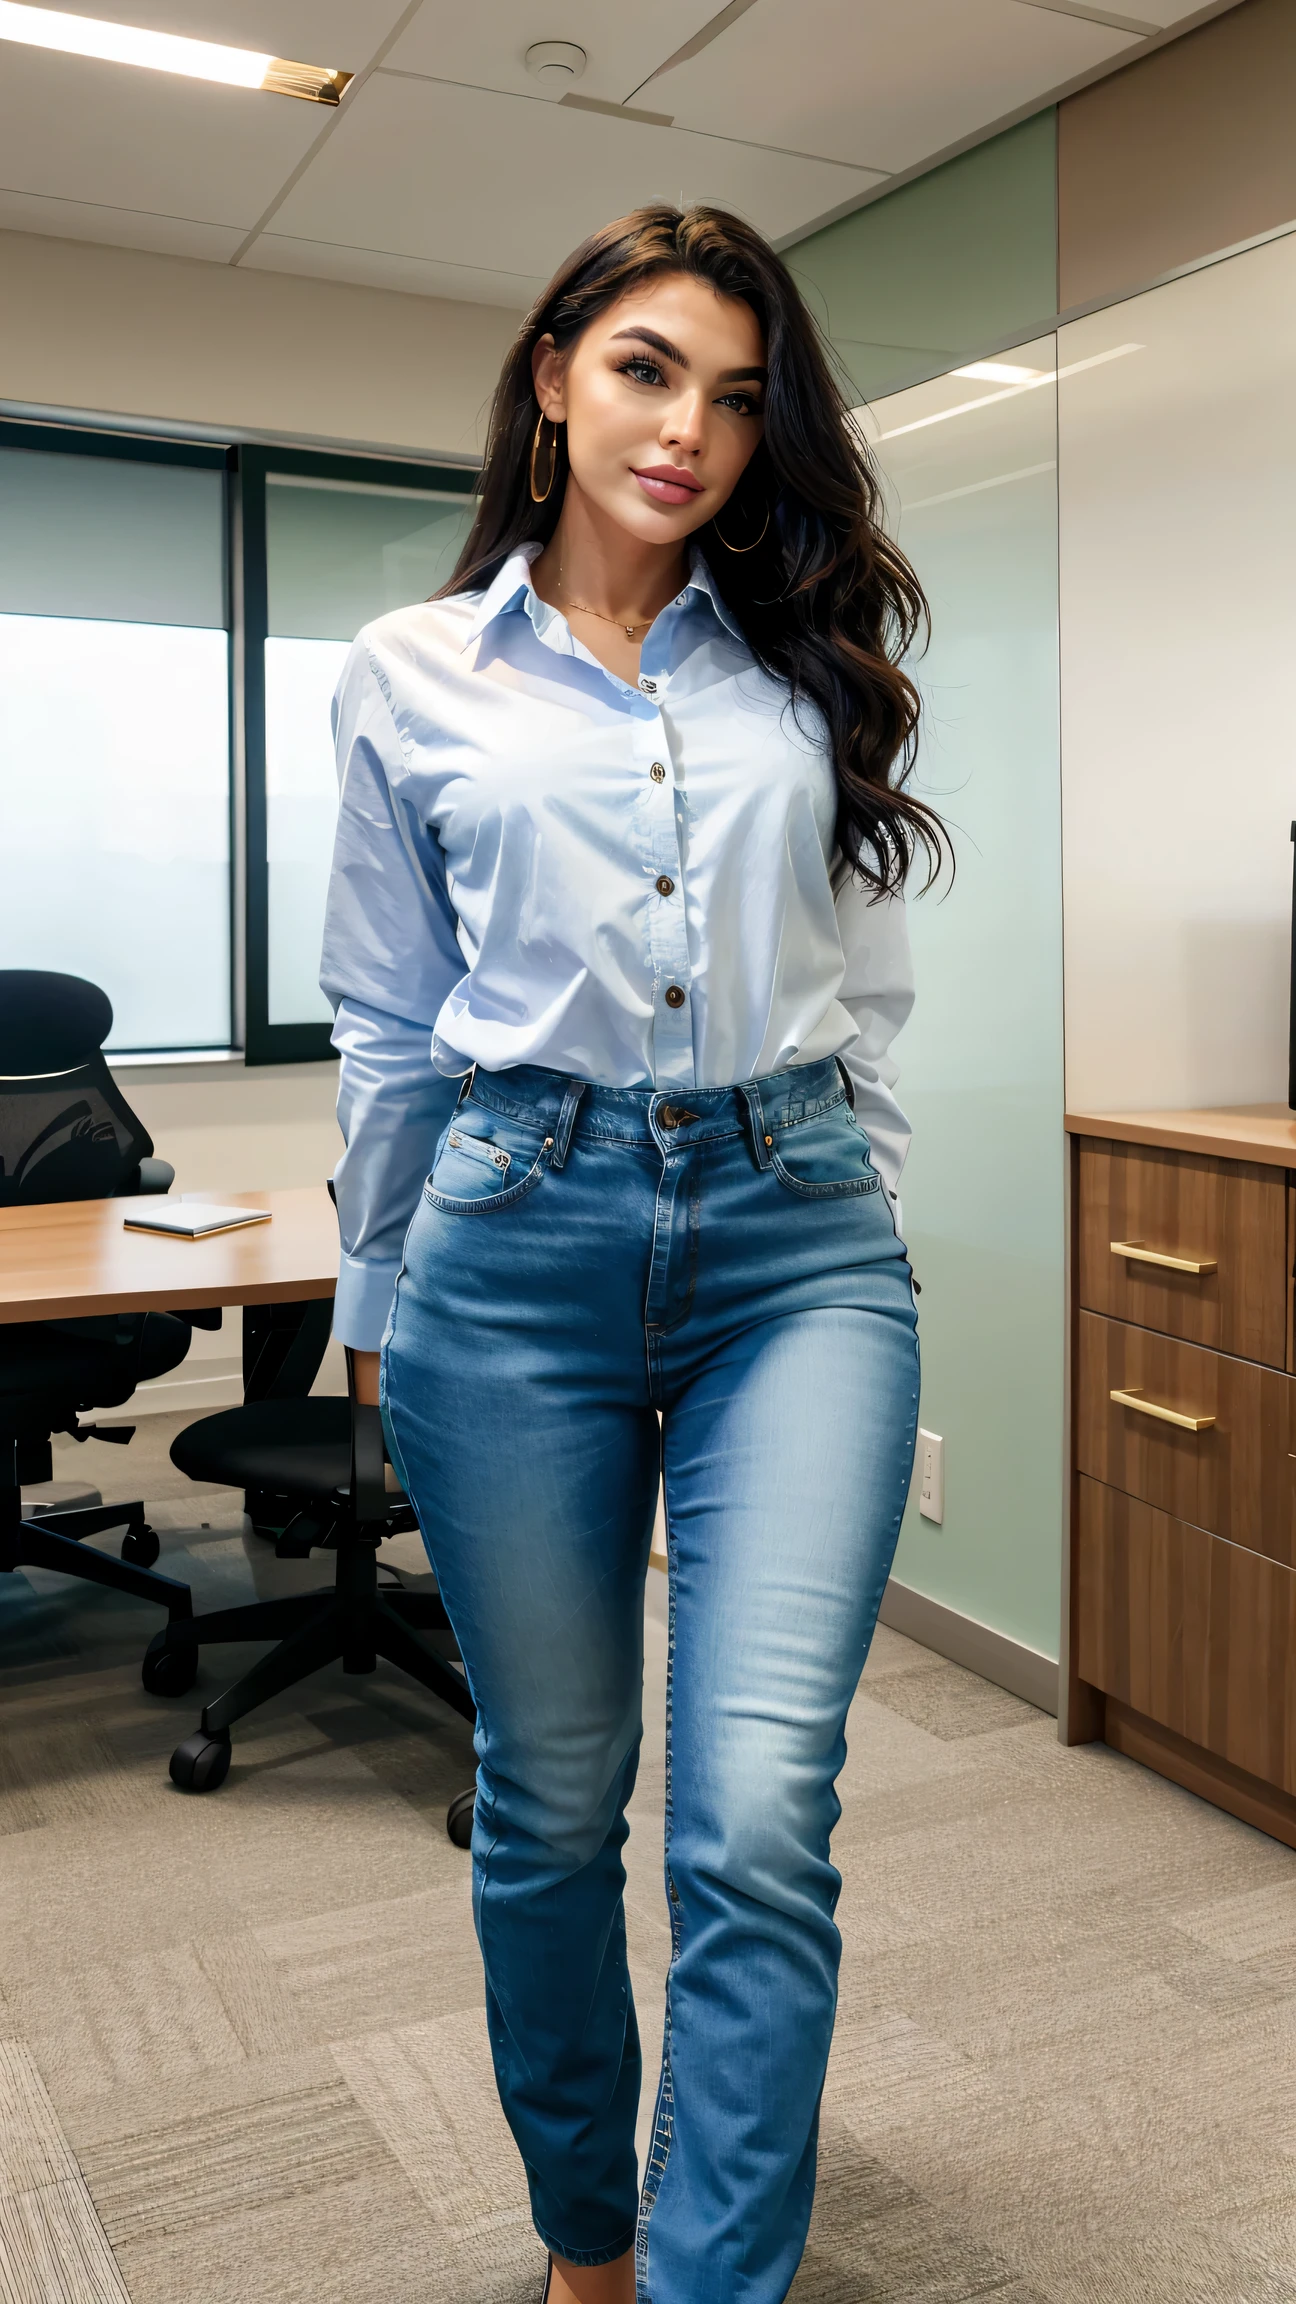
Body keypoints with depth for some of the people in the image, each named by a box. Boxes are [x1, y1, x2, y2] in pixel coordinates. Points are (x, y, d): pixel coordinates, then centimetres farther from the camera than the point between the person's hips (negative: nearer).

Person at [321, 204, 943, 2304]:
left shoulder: (813, 671, 12)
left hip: (796, 1238, 1)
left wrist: (870, 1242, 14)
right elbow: (385, 1026, 10)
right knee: (552, 1801, 11)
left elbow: (870, 992, 15)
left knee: (760, 1815, -11)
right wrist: (375, 1316, 13)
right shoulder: (415, 674, 8)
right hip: (521, 1242, 0)